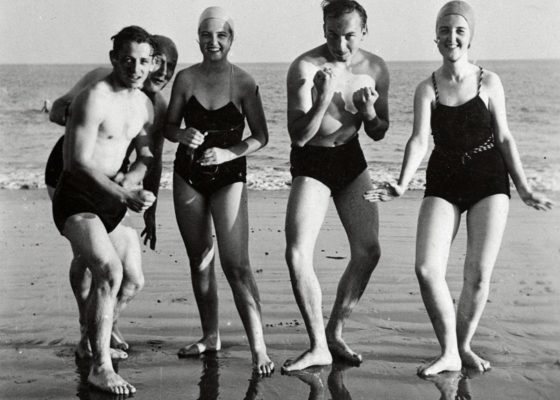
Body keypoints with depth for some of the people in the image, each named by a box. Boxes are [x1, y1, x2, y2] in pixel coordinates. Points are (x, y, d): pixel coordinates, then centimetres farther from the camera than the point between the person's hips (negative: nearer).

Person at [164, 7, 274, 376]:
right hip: (188, 175, 4)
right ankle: (211, 336, 27)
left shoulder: (244, 83, -9)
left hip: (229, 176, -4)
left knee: (236, 264, -13)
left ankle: (259, 347, -10)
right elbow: (169, 127, 6)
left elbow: (260, 137, -4)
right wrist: (183, 135, -16)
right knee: (200, 260, 12)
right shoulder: (186, 79, -1)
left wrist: (229, 152, -19)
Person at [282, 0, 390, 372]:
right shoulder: (306, 67, -18)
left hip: (352, 159, 4)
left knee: (368, 251, -1)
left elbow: (379, 133, 6)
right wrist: (325, 97, -33)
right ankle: (318, 347, -3)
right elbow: (299, 136, -21)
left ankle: (335, 334, 16)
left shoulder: (376, 68, -4)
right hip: (311, 163, -4)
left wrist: (371, 113, -16)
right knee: (297, 254, -15)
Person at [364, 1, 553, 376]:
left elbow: (504, 138, 6)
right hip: (444, 183, 1)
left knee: (478, 274, -3)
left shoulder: (489, 82, 1)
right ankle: (449, 353, 4)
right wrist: (403, 184, -24)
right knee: (427, 268, -12)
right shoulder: (427, 88, 1)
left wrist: (524, 187, 5)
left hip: (489, 181, 0)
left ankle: (464, 346, 20)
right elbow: (420, 140, -9)